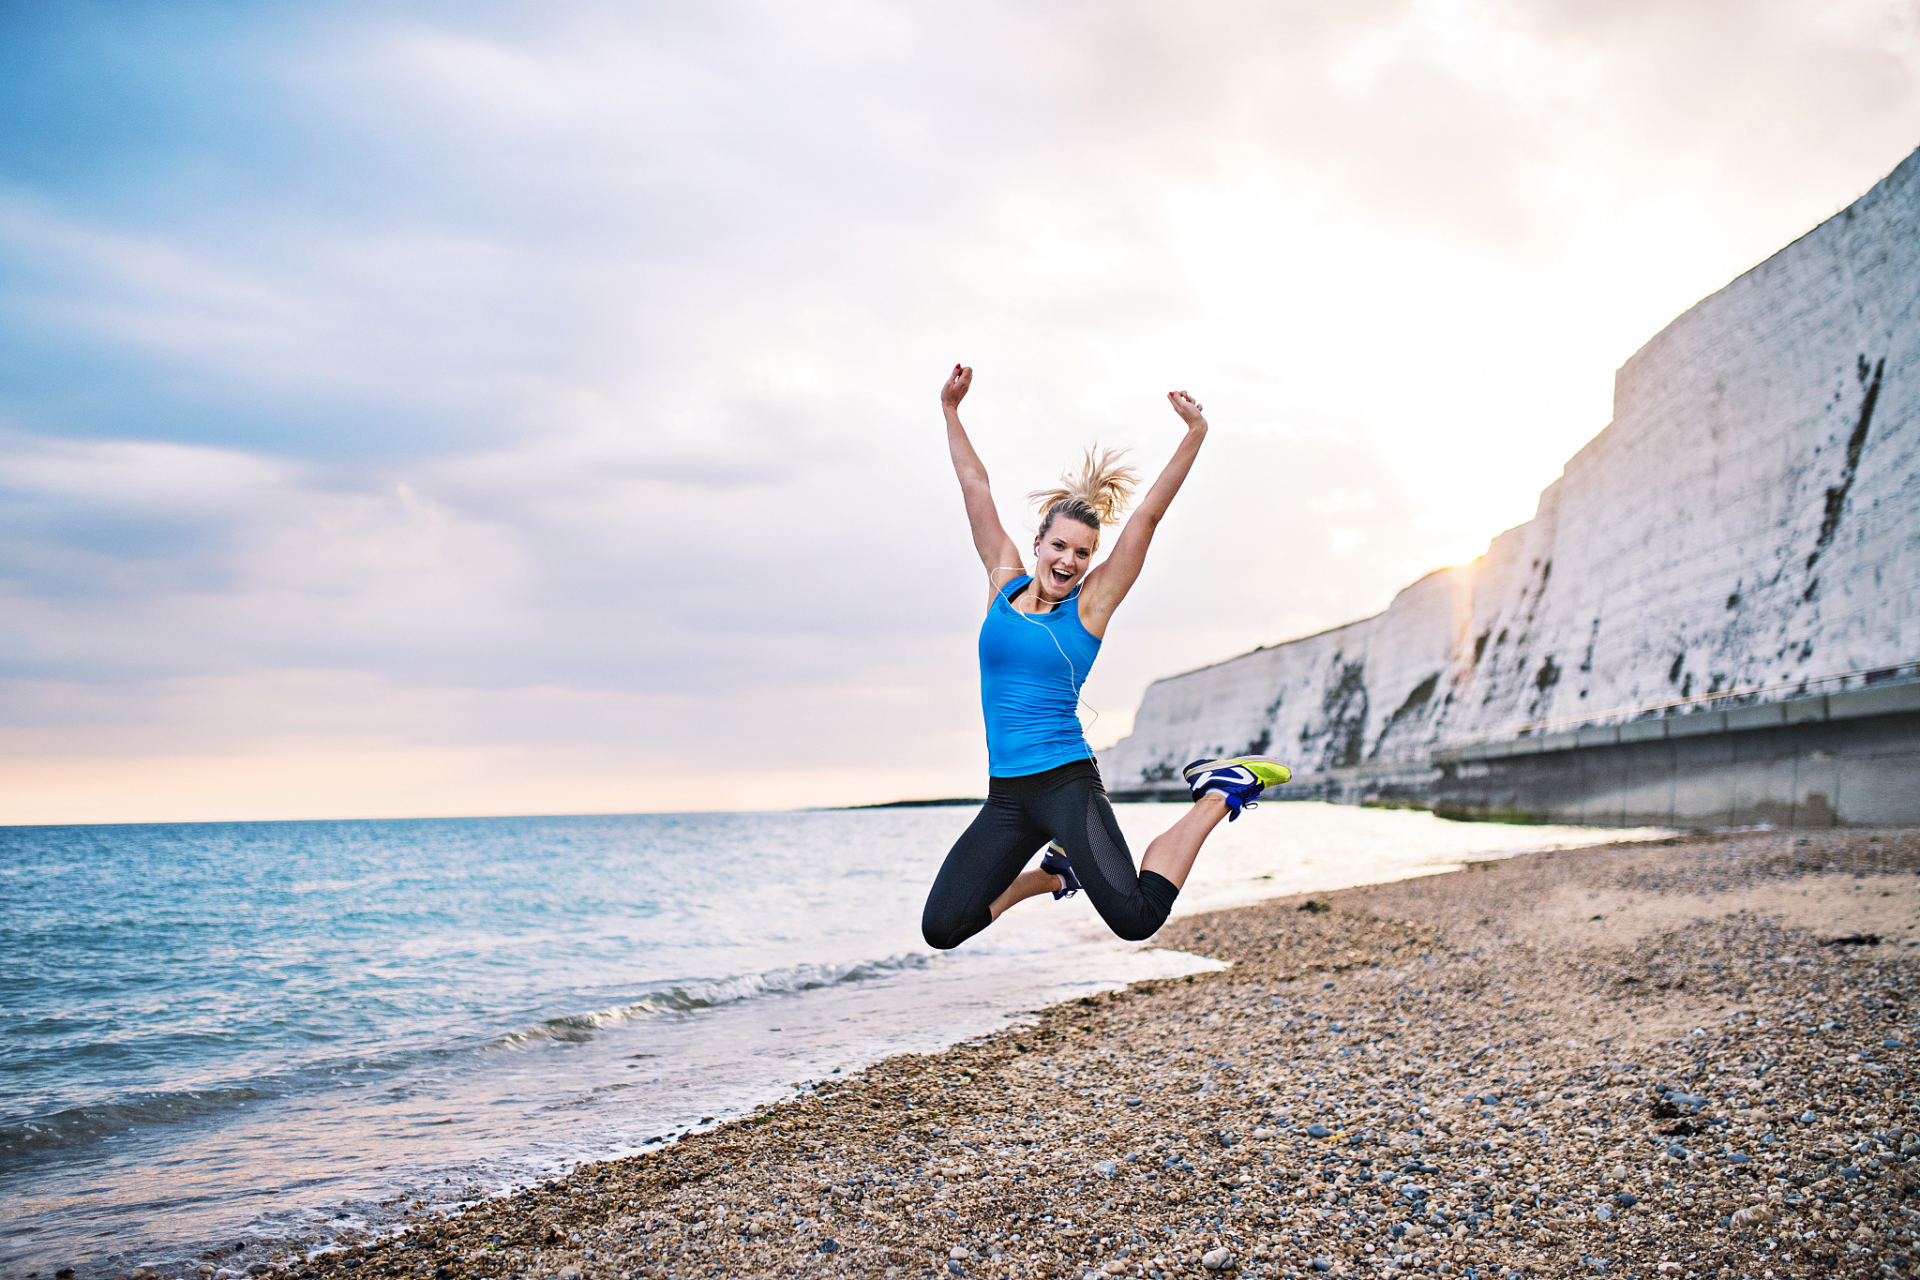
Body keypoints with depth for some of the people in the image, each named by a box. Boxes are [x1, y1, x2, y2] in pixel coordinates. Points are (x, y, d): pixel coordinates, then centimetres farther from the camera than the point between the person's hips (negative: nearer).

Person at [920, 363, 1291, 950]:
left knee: (1136, 918, -23)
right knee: (941, 929, 0)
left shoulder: (1090, 604, -1)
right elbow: (975, 489, 11)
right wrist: (950, 410, 13)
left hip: (1068, 785, -4)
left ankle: (1221, 792, 1)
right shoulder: (1004, 583, 8)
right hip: (1005, 797, 4)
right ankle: (1055, 872, 25)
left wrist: (1195, 434, -13)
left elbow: (1149, 513, -7)